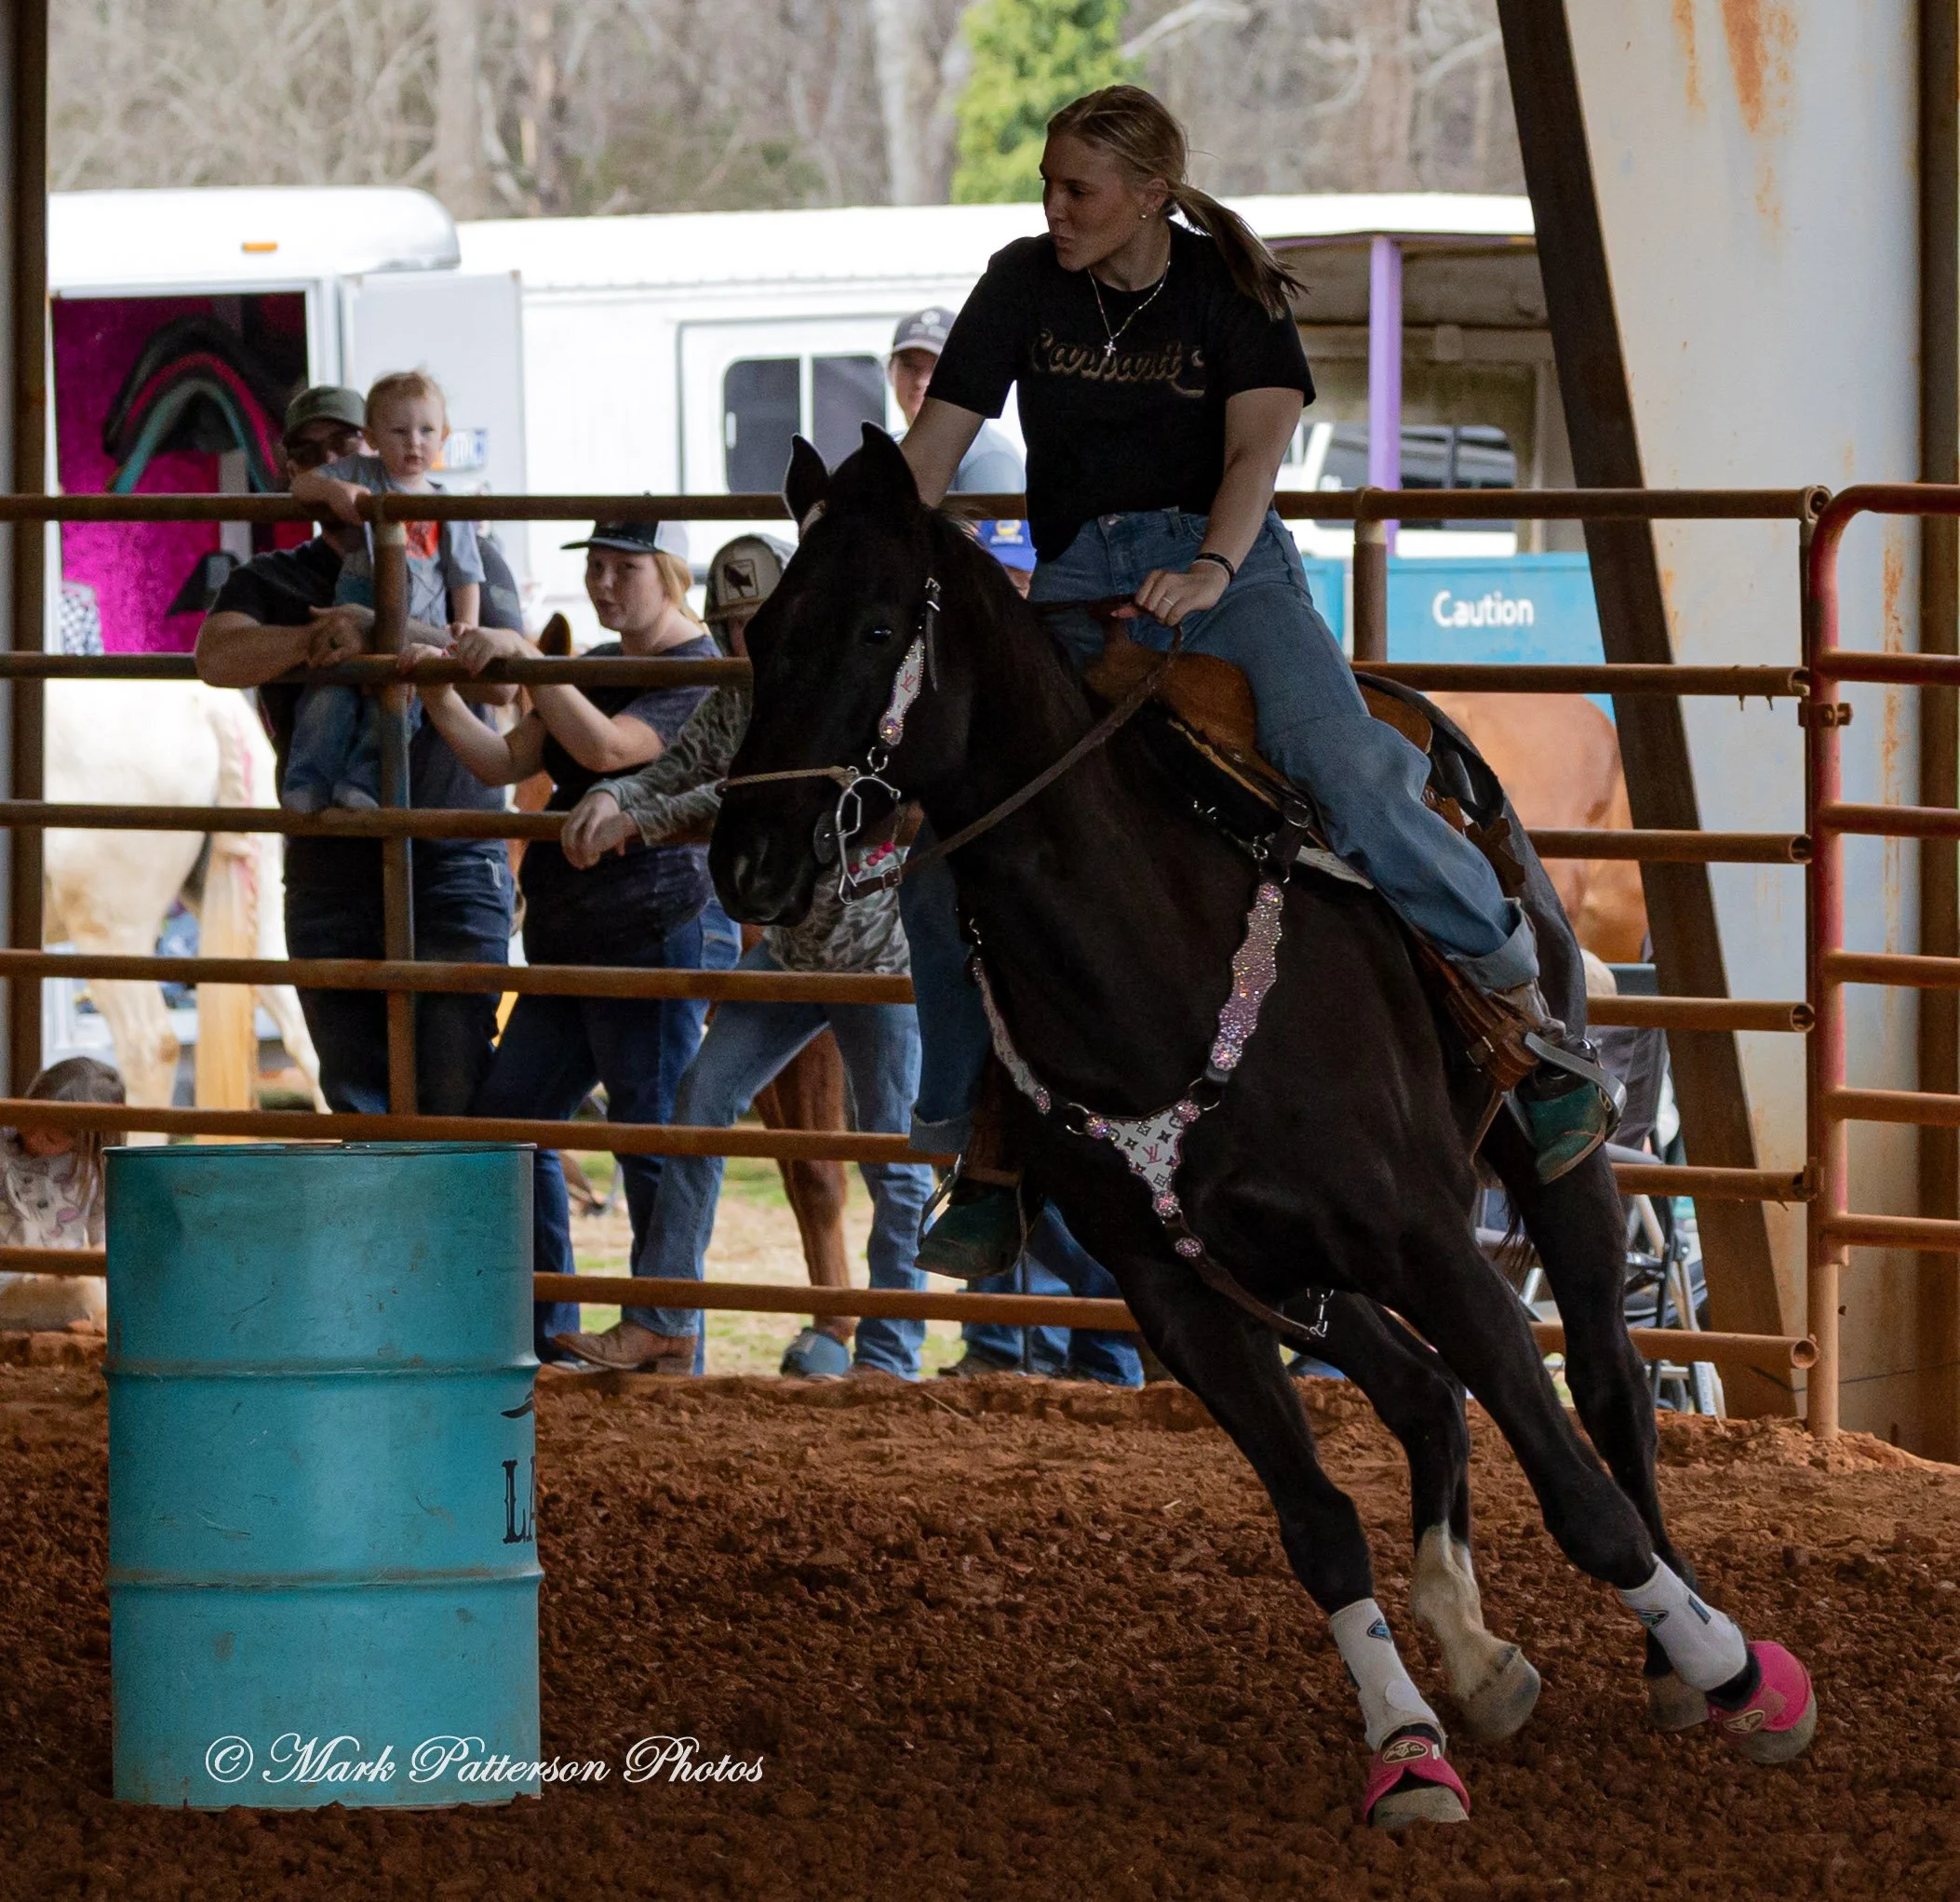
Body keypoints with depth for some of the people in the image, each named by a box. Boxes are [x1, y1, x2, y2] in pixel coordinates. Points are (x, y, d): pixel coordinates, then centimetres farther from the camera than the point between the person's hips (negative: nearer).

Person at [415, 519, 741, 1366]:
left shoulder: (699, 676, -10)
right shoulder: (593, 668, 17)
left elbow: (605, 746, -26)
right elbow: (506, 762, 9)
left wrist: (523, 655, -30)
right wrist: (441, 701, -8)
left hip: (658, 937, -10)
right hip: (571, 944, 10)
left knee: (653, 1144, -7)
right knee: (507, 1117, 9)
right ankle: (545, 1330, 16)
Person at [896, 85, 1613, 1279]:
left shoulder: (1229, 290, 0)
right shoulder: (1025, 286, 7)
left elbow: (1259, 443, -15)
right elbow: (932, 454, 5)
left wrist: (1211, 568, -34)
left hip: (1228, 568, -3)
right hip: (1078, 591, 3)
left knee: (1350, 771, -29)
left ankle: (1522, 997, -15)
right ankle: (982, 1143, 2)